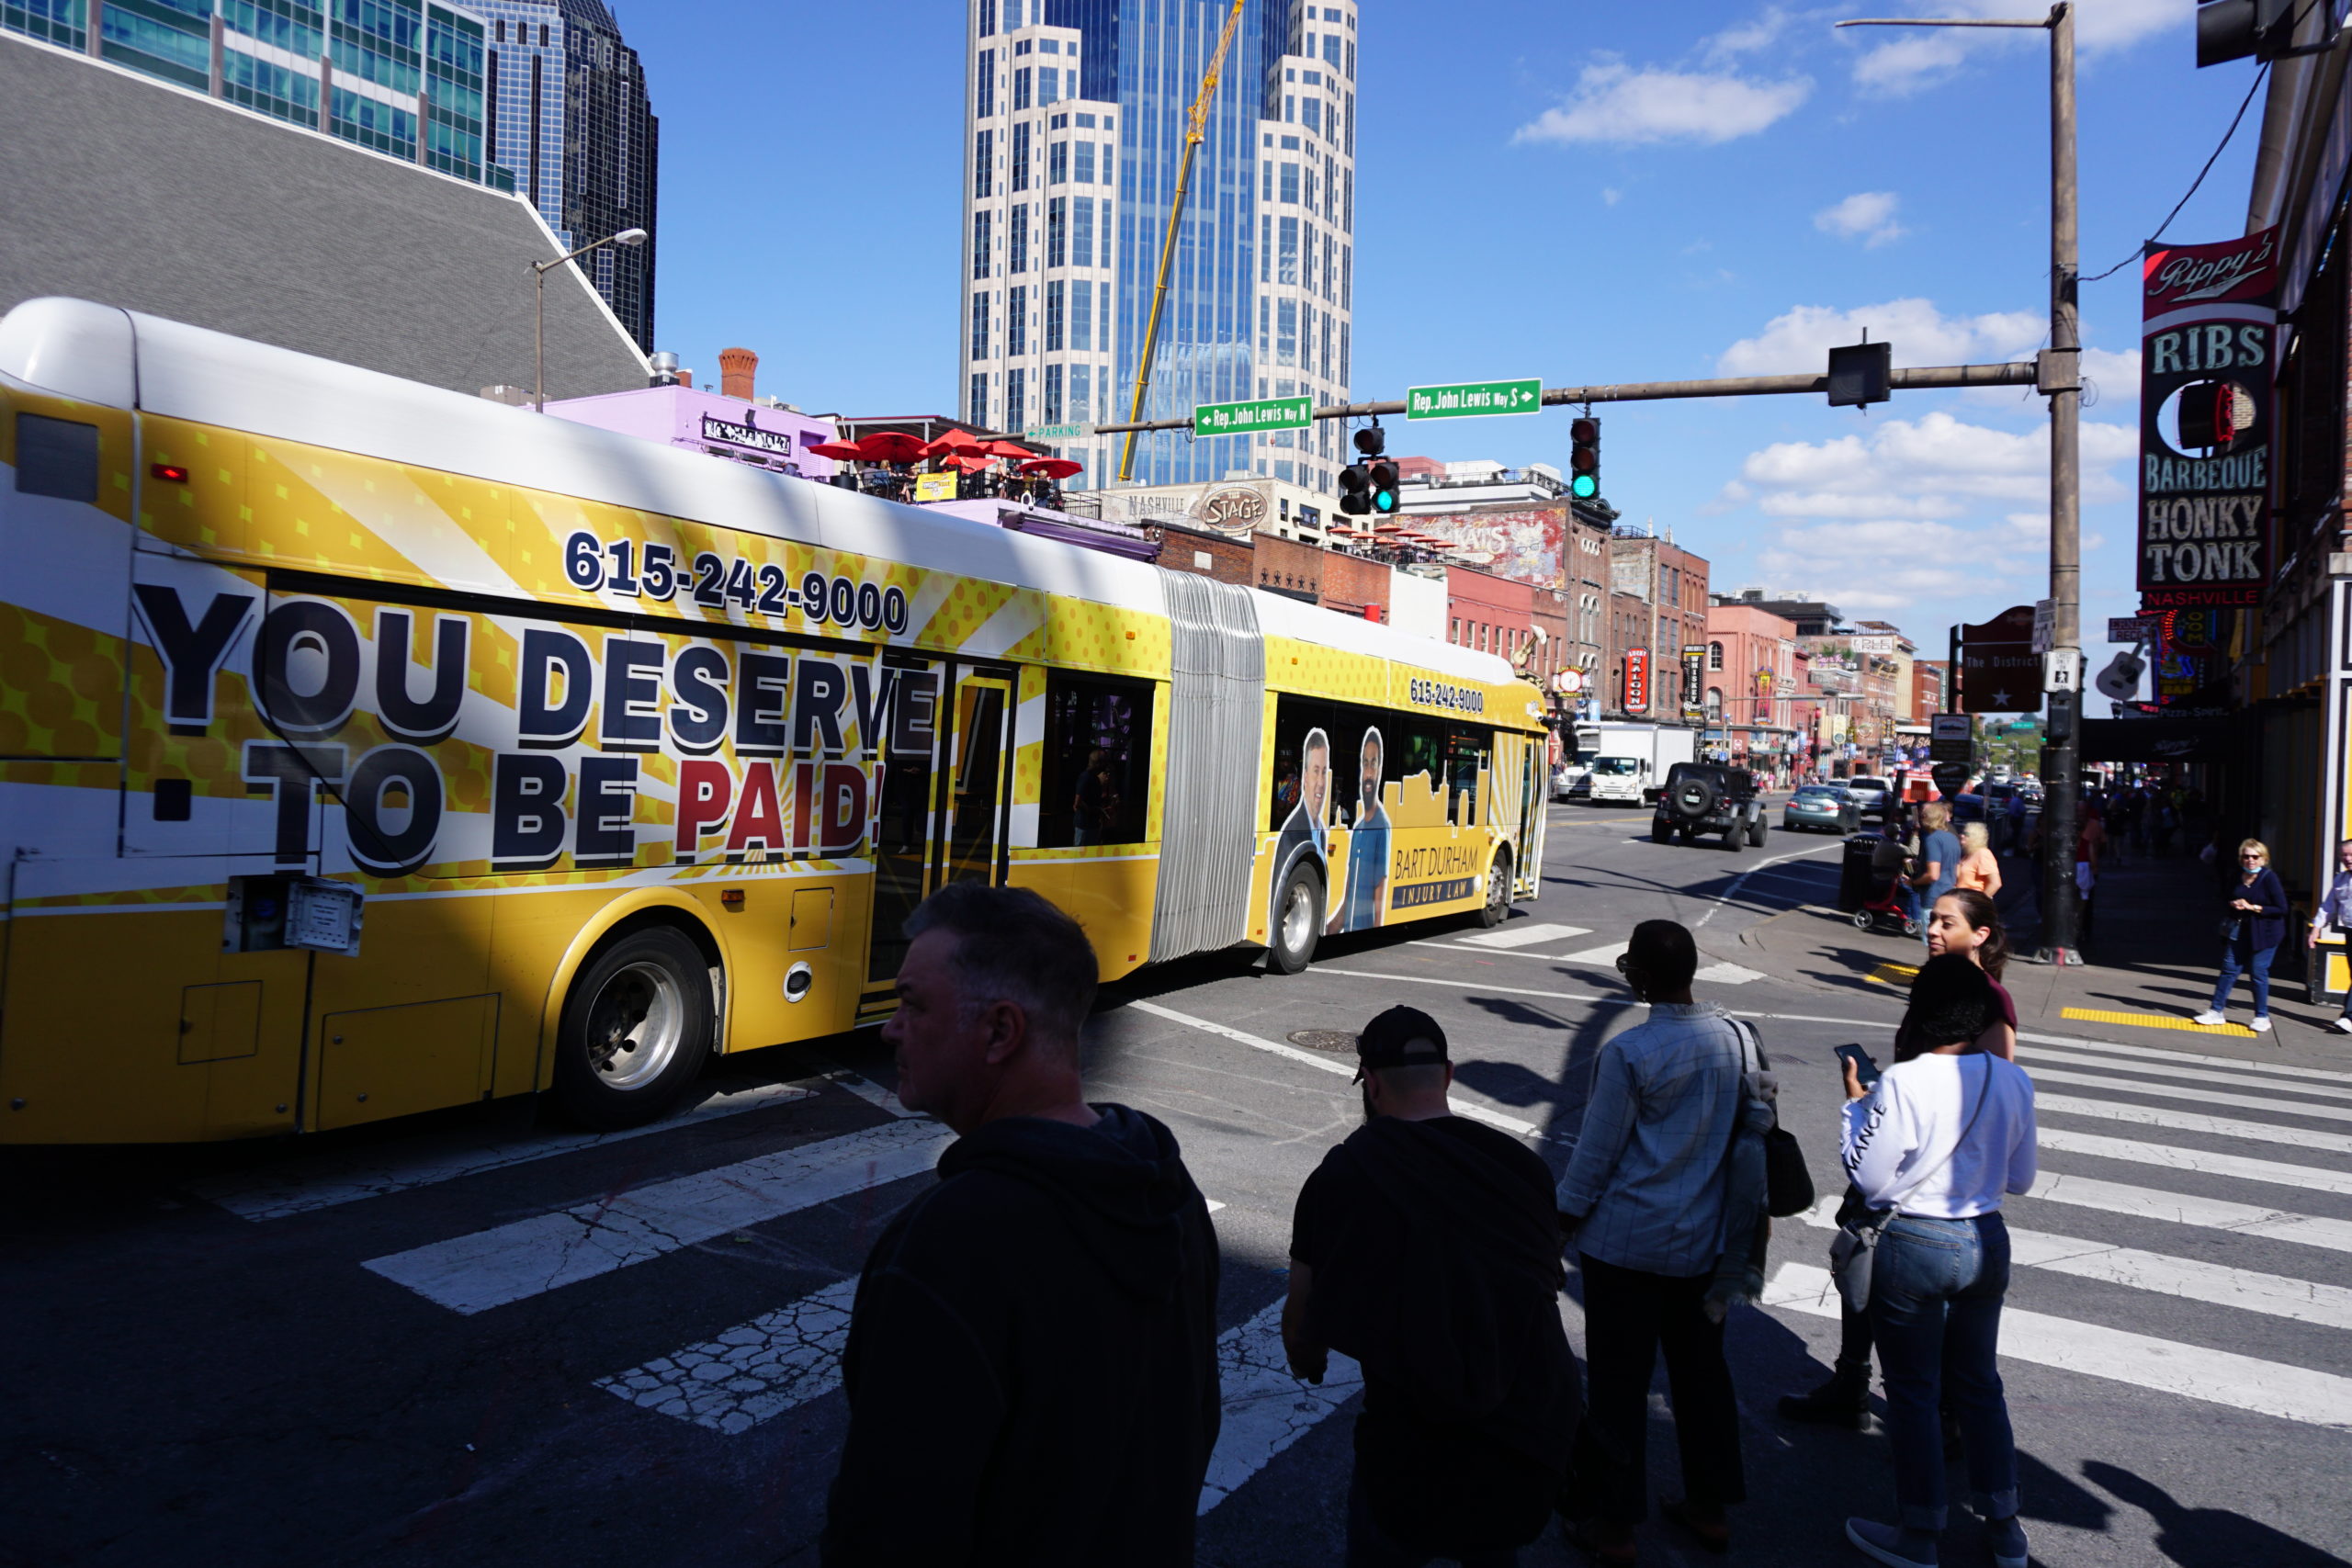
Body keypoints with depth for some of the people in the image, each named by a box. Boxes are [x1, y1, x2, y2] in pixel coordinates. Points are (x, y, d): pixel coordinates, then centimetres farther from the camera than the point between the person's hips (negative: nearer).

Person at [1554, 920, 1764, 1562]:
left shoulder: (1628, 1053, -21)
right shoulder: (1739, 1039, -4)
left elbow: (1595, 1154, -13)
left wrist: (1562, 1221, 1)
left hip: (1627, 1240, -5)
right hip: (1704, 1241, 6)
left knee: (1618, 1381, 7)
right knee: (1701, 1366, 20)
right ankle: (1710, 1503, 33)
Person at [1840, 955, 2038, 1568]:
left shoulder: (1903, 1083, -22)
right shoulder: (2014, 1082, -5)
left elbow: (1868, 1178, -16)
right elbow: (2019, 1179, 6)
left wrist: (1855, 1103, -6)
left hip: (1912, 1246, -5)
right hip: (1986, 1241, 5)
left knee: (1913, 1391, 10)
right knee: (1979, 1384, 22)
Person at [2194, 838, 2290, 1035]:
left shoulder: (2269, 878, -12)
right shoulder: (2237, 877, 3)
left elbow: (2281, 909, -13)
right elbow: (2225, 898, 17)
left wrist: (2253, 907, -17)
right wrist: (2233, 904, -4)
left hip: (2264, 933, -5)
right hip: (2239, 929, 5)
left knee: (2258, 973, 0)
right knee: (2229, 968, 5)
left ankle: (2262, 1017, 15)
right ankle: (2216, 1011, 10)